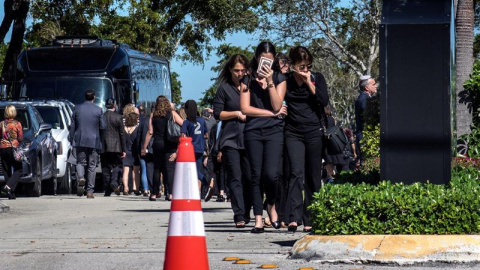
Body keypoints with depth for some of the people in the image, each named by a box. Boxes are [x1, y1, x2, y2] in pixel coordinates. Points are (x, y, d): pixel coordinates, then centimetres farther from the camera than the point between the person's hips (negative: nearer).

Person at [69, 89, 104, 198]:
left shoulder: (77, 108, 2)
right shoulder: (98, 110, -4)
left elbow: (72, 126, 4)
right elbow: (102, 127, -2)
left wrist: (71, 139, 11)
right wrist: (101, 141, 14)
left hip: (80, 140, 1)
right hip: (94, 141, -1)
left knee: (80, 162, 13)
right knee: (92, 166, 5)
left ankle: (81, 178, -19)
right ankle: (90, 191, 5)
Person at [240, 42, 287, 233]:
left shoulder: (279, 79, 9)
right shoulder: (248, 80, 9)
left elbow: (277, 106, -3)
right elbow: (245, 108, 0)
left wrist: (269, 82, -10)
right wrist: (271, 113, -4)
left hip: (274, 131, -1)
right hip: (253, 131, 1)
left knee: (271, 173, -14)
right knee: (256, 175, -2)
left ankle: (271, 205, 15)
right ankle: (258, 219, 2)